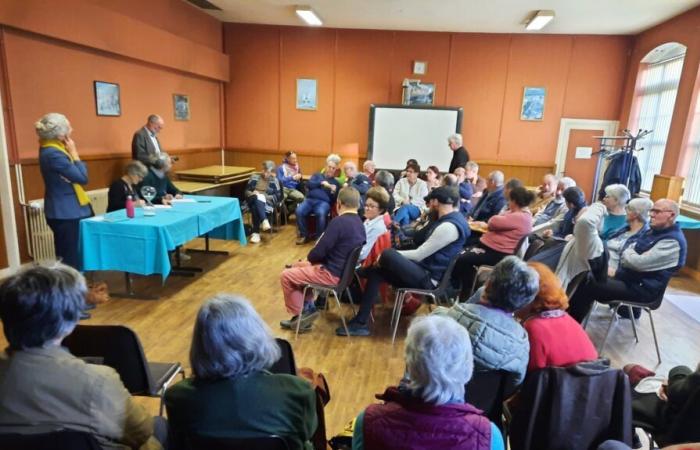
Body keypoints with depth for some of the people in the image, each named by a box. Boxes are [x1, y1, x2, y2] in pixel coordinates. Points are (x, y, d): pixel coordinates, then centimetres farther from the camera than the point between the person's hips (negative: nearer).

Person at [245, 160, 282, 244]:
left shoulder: (274, 181, 5)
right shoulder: (255, 177, 12)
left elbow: (277, 197, 0)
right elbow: (246, 191, 13)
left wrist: (264, 196, -13)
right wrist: (253, 194, -9)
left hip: (267, 204, -2)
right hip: (253, 202, 2)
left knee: (255, 207, -35)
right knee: (256, 199, -34)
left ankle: (256, 233, -34)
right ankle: (264, 221, -47)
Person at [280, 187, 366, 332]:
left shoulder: (339, 222, -23)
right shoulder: (360, 224, 4)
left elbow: (319, 251, -21)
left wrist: (310, 258, 3)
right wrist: (311, 260, 11)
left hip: (331, 274, -9)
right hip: (343, 271, 9)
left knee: (286, 276, 2)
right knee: (297, 267, 23)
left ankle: (299, 315, 13)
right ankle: (307, 308, 22)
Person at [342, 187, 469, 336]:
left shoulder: (449, 226, -19)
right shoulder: (453, 219, 12)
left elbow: (419, 255, -17)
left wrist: (389, 256, -9)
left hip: (428, 278, -10)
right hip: (426, 271, 10)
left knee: (388, 254, -25)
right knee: (375, 272, 2)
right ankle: (361, 323, 2)